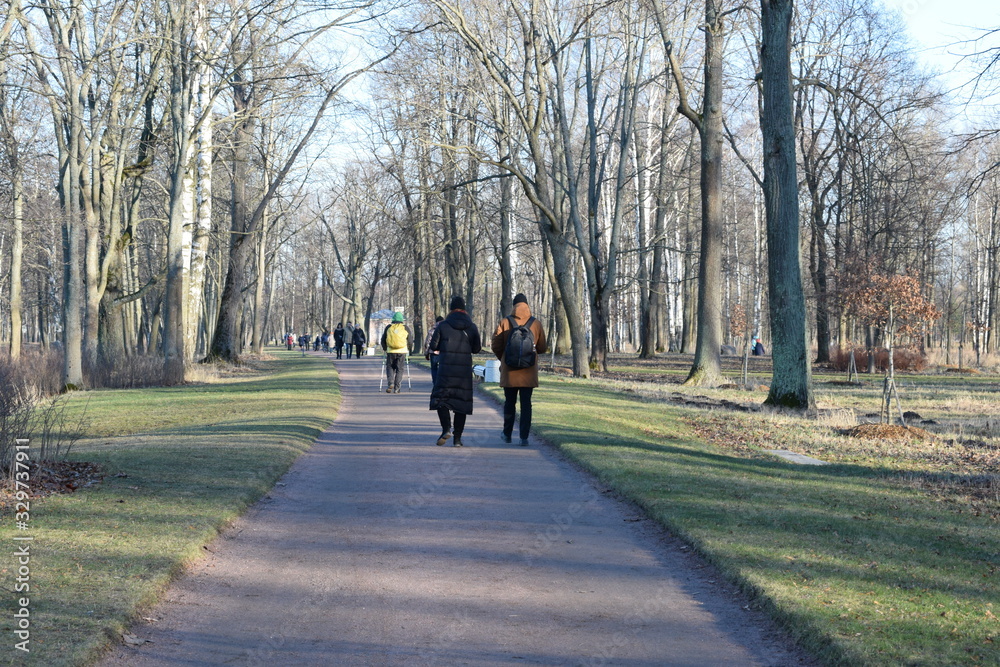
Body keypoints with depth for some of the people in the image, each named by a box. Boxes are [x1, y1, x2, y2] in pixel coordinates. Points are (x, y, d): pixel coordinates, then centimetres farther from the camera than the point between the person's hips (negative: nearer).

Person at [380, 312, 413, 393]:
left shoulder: (388, 328, 4)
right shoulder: (405, 328, 2)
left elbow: (383, 340, 9)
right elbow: (410, 339, 7)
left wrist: (385, 349, 23)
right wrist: (408, 349, 22)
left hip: (390, 351, 0)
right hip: (402, 351, 0)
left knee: (389, 367, 13)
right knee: (399, 369, 5)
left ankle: (390, 383, -8)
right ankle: (396, 388, 2)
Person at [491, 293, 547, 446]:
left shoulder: (505, 322, -3)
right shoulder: (536, 324, 0)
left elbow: (496, 346, -2)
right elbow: (542, 348, 4)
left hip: (509, 370, 0)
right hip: (529, 371, 0)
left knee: (509, 402, 14)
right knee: (526, 404, 3)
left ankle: (507, 434, 24)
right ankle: (524, 437, -3)